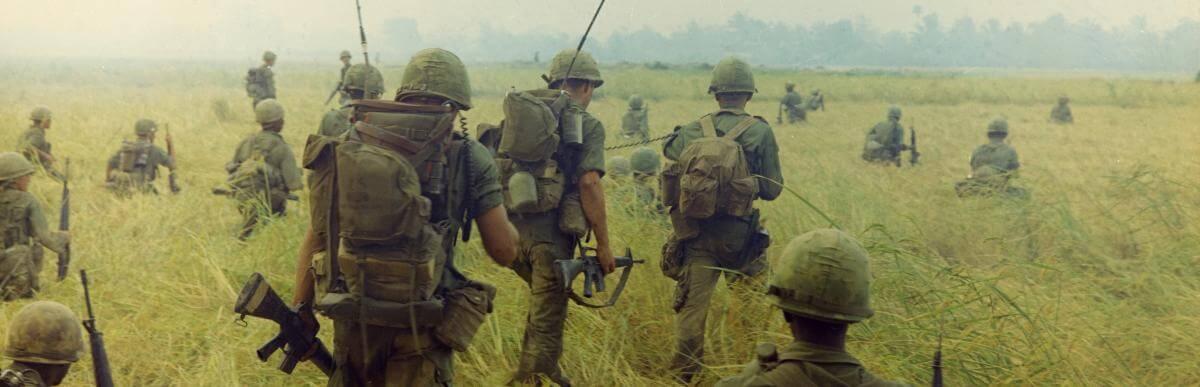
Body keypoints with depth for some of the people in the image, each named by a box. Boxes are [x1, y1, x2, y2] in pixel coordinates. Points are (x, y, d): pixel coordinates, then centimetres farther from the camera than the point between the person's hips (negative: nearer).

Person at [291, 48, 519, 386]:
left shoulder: (348, 146, 4)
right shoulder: (467, 157, -4)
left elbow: (315, 236, 4)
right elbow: (504, 252, -2)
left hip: (350, 322, 4)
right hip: (417, 331, -3)